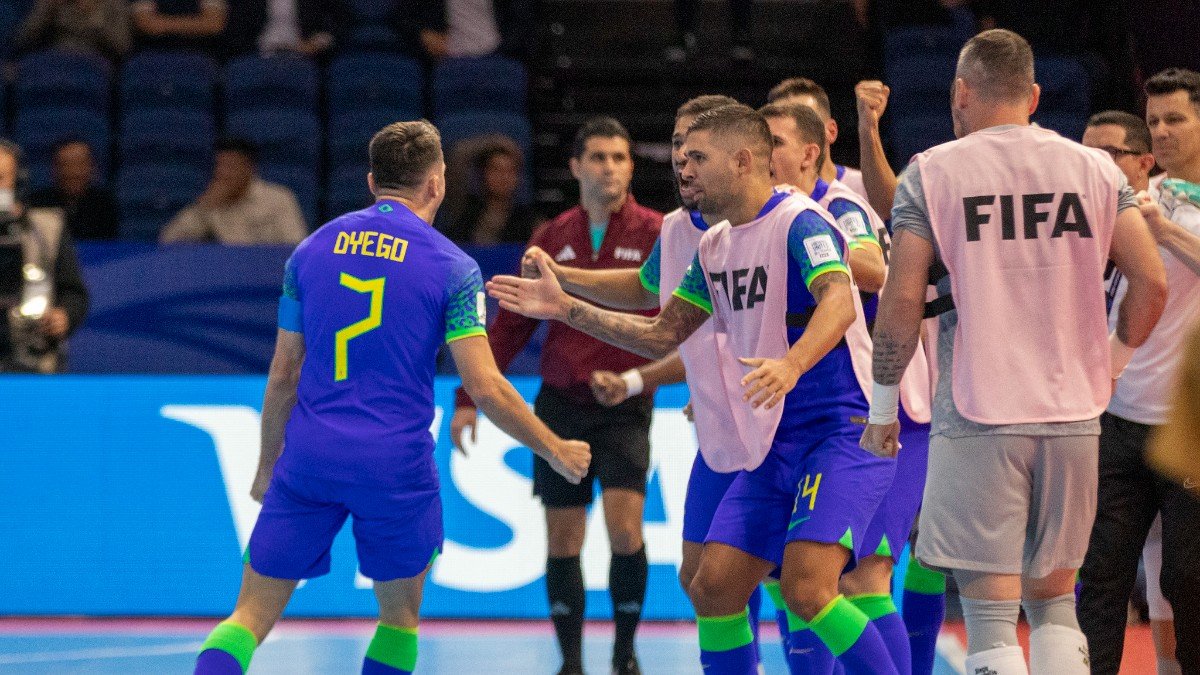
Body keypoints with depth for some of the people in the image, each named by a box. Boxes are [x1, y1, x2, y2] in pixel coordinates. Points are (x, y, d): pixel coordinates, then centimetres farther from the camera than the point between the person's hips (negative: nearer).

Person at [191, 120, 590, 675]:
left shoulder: (311, 250, 9)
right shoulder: (450, 266, -2)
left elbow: (283, 375, 12)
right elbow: (485, 386, -6)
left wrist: (268, 465, 23)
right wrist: (556, 452, 6)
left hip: (309, 460, 2)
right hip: (396, 464, -2)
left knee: (252, 615, 3)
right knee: (400, 617, 17)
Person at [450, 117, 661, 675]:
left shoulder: (655, 234, -2)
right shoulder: (552, 240, 7)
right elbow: (511, 324, 12)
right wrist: (470, 397, 8)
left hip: (625, 404, -3)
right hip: (560, 403, 3)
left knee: (625, 529, -15)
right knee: (562, 540, 3)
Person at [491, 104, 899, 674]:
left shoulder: (799, 223, -14)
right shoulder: (715, 246, 13)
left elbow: (839, 301, -32)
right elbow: (663, 335, 20)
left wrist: (790, 365, -50)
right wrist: (566, 308, 12)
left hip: (843, 431, -9)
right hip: (776, 442, 9)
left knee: (805, 585, -24)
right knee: (713, 585, 3)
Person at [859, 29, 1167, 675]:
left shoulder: (930, 173, -1)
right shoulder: (1095, 169, 7)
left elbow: (902, 301, -7)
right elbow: (1152, 283, 2)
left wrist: (882, 404, 6)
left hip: (976, 418, -3)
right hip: (1071, 415, 3)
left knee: (990, 617, -3)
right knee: (1053, 605, 16)